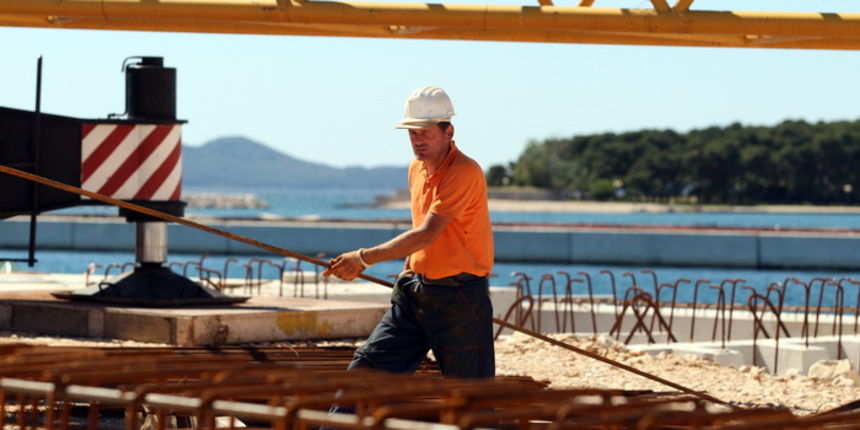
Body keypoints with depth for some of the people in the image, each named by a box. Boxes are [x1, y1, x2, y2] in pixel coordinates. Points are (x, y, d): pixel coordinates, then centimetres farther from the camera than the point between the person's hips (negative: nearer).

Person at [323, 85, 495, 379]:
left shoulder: (465, 173, -18)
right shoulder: (416, 168, 11)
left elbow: (427, 234, -25)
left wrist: (364, 258, -24)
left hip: (459, 297, -8)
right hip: (414, 292, 8)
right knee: (366, 367, 0)